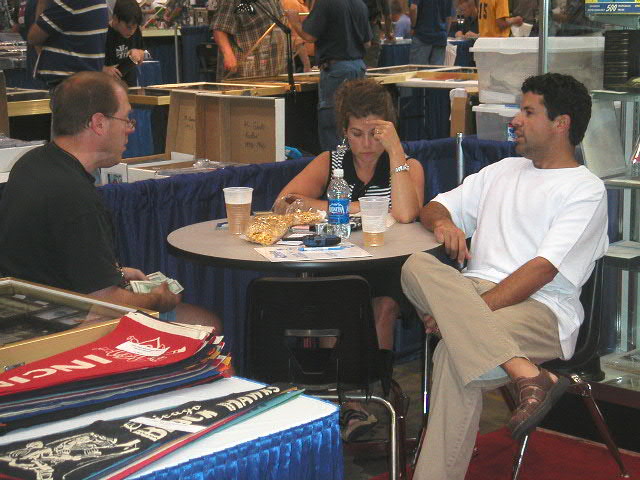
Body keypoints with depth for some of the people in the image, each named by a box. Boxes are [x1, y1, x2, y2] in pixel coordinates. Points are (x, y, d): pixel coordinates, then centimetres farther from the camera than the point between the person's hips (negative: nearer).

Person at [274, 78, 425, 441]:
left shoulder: (408, 166, 6)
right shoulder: (331, 163, 13)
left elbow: (405, 214, -16)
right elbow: (284, 202, -2)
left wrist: (395, 148, -13)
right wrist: (348, 208, -9)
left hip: (388, 274, -1)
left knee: (384, 305, -33)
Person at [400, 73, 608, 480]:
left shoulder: (586, 190, 3)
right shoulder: (503, 171, 27)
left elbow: (543, 269, -10)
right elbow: (432, 208, 29)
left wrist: (471, 309, -19)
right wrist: (443, 222, 1)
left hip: (540, 309, -6)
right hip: (472, 290, 6)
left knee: (455, 352, -38)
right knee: (417, 267, -31)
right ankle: (527, 375, -41)